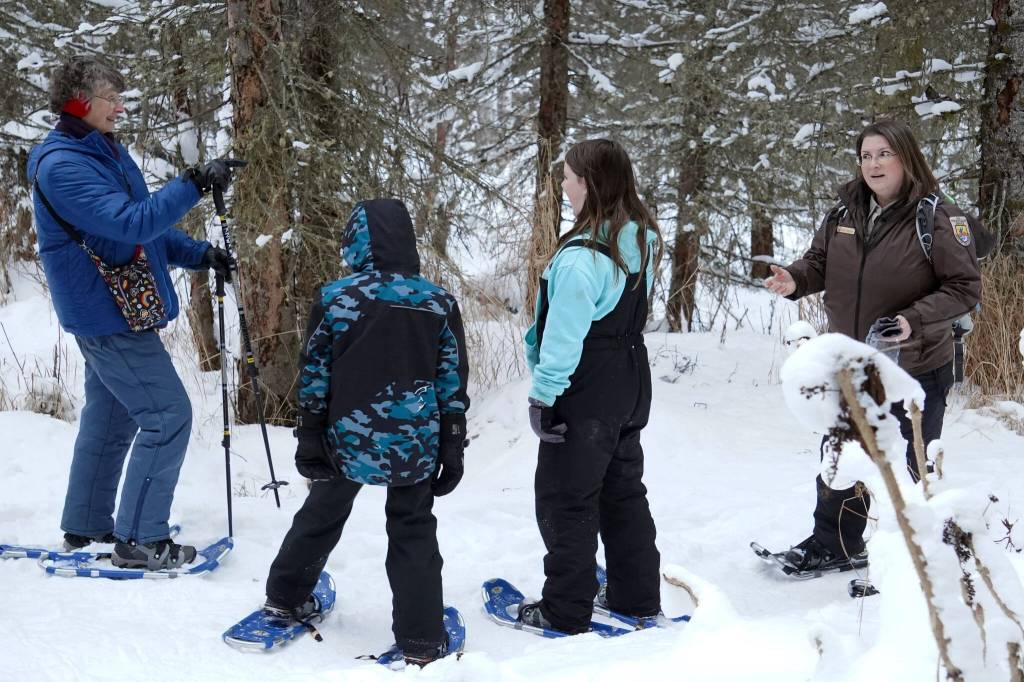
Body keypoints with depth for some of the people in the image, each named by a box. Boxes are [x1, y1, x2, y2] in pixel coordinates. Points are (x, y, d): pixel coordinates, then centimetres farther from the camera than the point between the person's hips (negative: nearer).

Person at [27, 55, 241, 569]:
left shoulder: (106, 151, 12)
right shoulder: (61, 166, -19)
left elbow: (147, 229, 18)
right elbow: (129, 223, -31)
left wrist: (199, 254, 6)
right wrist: (195, 184, -29)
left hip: (117, 310, 10)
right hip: (108, 316, -10)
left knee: (111, 416, 18)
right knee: (169, 416, -9)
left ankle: (85, 527, 30)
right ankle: (139, 541, -1)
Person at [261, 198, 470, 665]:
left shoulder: (334, 299, -8)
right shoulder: (439, 303, -5)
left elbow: (314, 379, -4)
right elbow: (453, 385, -1)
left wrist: (310, 440, 5)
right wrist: (453, 449, 7)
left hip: (349, 441, 0)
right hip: (416, 445, 0)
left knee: (321, 517, 22)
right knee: (414, 533, 12)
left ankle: (286, 597, 39)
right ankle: (421, 641, 9)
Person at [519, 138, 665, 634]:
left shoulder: (580, 258, -25)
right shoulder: (643, 241, 2)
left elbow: (565, 336, -22)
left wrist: (543, 395, -13)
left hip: (585, 398, -9)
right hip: (630, 389, 9)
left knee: (565, 500, 4)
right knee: (623, 490, 19)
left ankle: (565, 611, 14)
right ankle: (637, 597, 29)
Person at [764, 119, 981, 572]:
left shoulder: (937, 218, -16)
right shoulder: (844, 215, -1)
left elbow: (965, 288, -16)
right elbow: (820, 262, 10)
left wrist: (914, 321, -29)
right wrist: (795, 280, -12)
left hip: (916, 369, -5)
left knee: (907, 472, 11)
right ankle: (834, 545, 40)